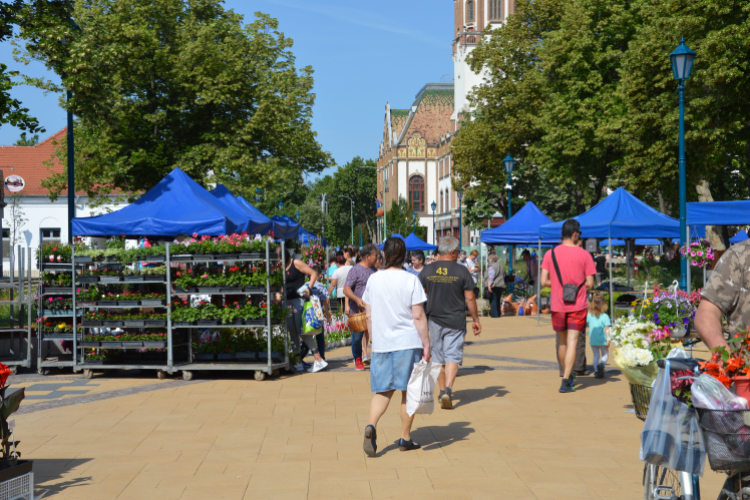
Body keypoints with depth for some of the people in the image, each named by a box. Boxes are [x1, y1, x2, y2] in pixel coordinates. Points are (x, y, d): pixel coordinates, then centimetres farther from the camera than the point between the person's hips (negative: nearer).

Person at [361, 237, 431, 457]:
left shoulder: (373, 280, 2)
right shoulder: (411, 280, -9)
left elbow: (369, 315, 8)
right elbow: (418, 316, -12)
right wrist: (426, 344, -6)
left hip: (381, 343, 3)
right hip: (408, 342, -3)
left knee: (383, 391, 10)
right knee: (408, 391, 9)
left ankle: (371, 426, -14)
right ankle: (405, 438, 15)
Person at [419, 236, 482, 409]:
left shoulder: (427, 270, 0)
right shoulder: (461, 271, -6)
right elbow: (470, 299, -4)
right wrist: (476, 320, 6)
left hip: (434, 320, 3)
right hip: (456, 322, -2)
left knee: (438, 358, 14)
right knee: (453, 356, -3)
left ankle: (443, 391, 23)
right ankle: (448, 390, -20)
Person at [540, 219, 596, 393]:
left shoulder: (550, 254, 0)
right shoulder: (584, 255, -5)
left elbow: (544, 282, -3)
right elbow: (590, 284, -6)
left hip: (557, 305, 3)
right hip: (577, 305, -2)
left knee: (562, 342, 17)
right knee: (572, 342, -4)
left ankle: (567, 376, 32)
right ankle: (566, 381, -14)